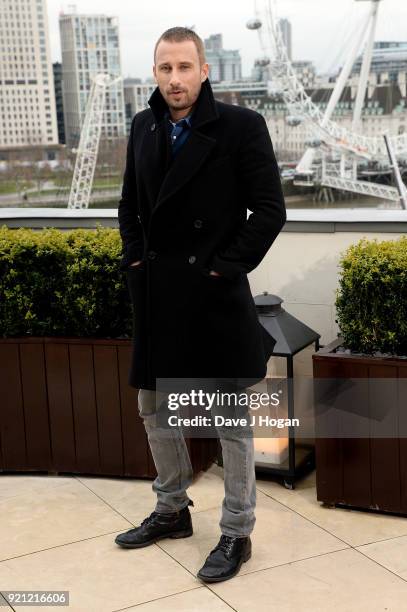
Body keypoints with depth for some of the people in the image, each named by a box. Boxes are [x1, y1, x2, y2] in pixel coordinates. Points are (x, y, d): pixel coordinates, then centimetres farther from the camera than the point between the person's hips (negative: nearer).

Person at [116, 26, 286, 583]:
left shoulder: (242, 127, -9)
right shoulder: (143, 127, 8)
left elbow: (270, 210, -10)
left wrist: (226, 268, -13)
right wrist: (135, 259, 6)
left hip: (214, 296, -6)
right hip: (155, 296, 6)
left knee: (232, 421, 4)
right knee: (153, 407, 17)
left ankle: (237, 534, 20)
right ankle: (172, 510, 37)